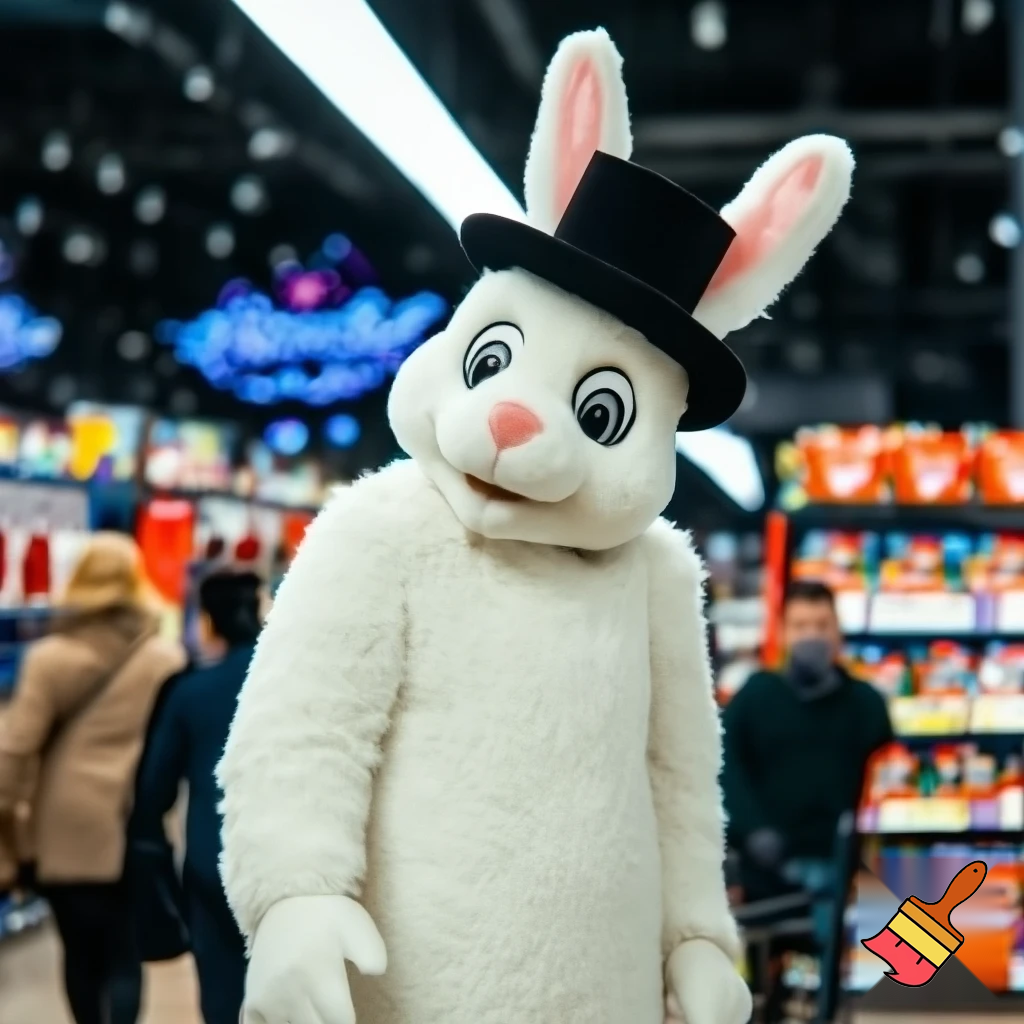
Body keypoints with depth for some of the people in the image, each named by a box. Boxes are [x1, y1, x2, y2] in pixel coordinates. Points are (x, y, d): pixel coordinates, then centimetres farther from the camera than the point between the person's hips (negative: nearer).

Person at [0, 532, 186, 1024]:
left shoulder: (49, 656, -4)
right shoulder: (166, 657, -3)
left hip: (68, 831, 1)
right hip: (134, 829, -1)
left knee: (80, 953, 16)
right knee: (124, 956, 2)